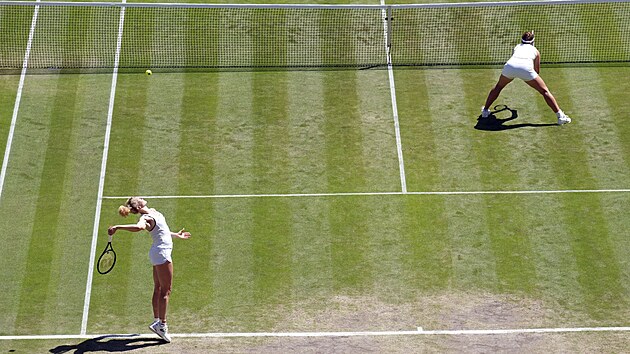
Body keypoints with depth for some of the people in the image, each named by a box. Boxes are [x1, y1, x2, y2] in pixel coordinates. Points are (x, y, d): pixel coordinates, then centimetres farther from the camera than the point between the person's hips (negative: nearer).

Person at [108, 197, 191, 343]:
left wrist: (176, 235, 38)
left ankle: (156, 321, 21)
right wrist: (118, 227, -49)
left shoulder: (152, 212, 11)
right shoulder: (145, 218, -19)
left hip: (159, 253, 10)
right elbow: (139, 227, -44)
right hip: (162, 253, -10)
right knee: (166, 290, -6)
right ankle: (162, 325, -4)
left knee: (158, 288, 14)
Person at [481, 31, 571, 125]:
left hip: (510, 65, 2)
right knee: (544, 91, 10)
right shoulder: (535, 51, 30)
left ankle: (485, 110, 32)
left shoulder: (517, 47, 34)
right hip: (526, 68, -2)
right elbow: (537, 71, 37)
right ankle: (560, 116, 3)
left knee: (498, 87, 30)